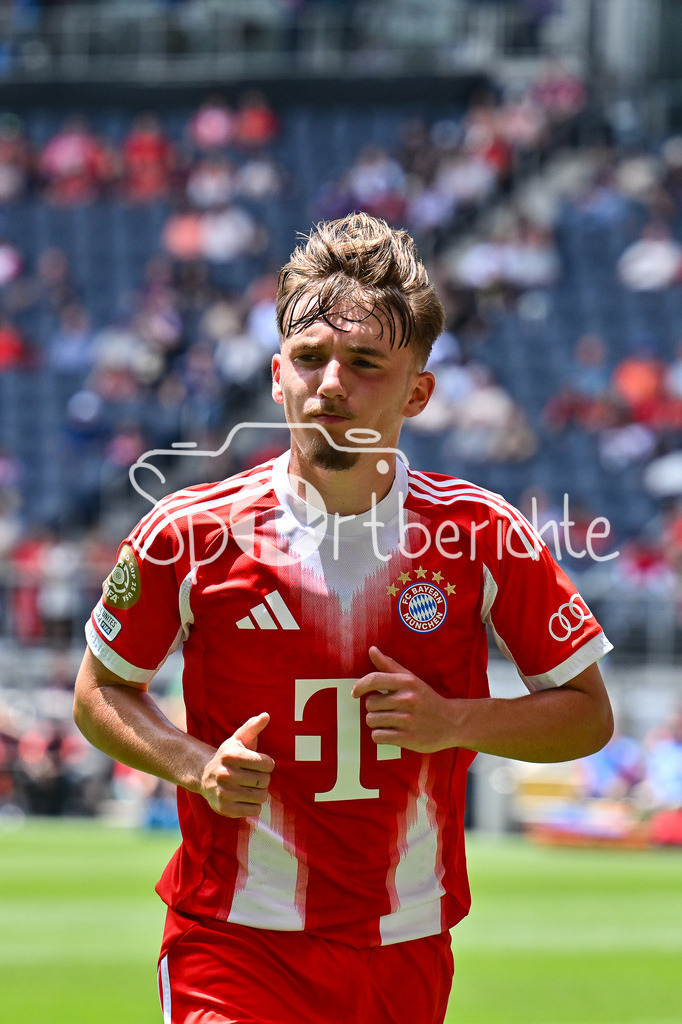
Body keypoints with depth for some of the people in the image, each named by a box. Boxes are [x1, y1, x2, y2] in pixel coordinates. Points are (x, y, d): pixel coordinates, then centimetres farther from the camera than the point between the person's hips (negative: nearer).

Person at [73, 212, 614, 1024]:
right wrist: (196, 766, -10)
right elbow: (101, 692, 9)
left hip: (409, 950, 2)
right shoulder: (190, 536, -5)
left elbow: (588, 714, 6)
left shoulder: (485, 536, -2)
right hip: (235, 947, -2)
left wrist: (454, 723, -11)